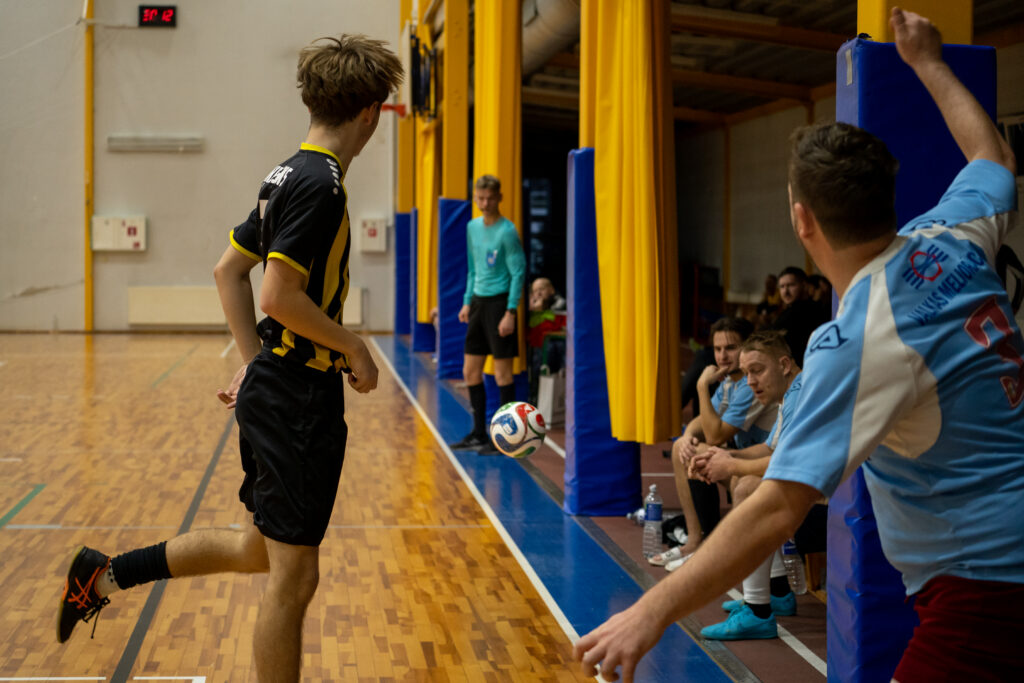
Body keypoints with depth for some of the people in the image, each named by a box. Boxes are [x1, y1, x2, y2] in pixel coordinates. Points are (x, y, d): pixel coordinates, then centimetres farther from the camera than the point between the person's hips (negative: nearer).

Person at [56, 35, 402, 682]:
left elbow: (228, 271, 18)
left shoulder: (290, 176, 12)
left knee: (260, 549, 22)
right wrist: (355, 349, -12)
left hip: (272, 384, 10)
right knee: (293, 575, 0)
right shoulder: (319, 182, -18)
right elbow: (280, 297, -24)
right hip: (300, 399, -10)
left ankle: (105, 574, 30)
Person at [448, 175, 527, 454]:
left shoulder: (507, 231, -12)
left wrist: (510, 312, -18)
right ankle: (479, 433, 21)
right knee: (470, 371, 10)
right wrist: (468, 302, 14)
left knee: (502, 373, -4)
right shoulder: (473, 227, 10)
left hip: (499, 302, -8)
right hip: (478, 301, 8)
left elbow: (519, 272, -13)